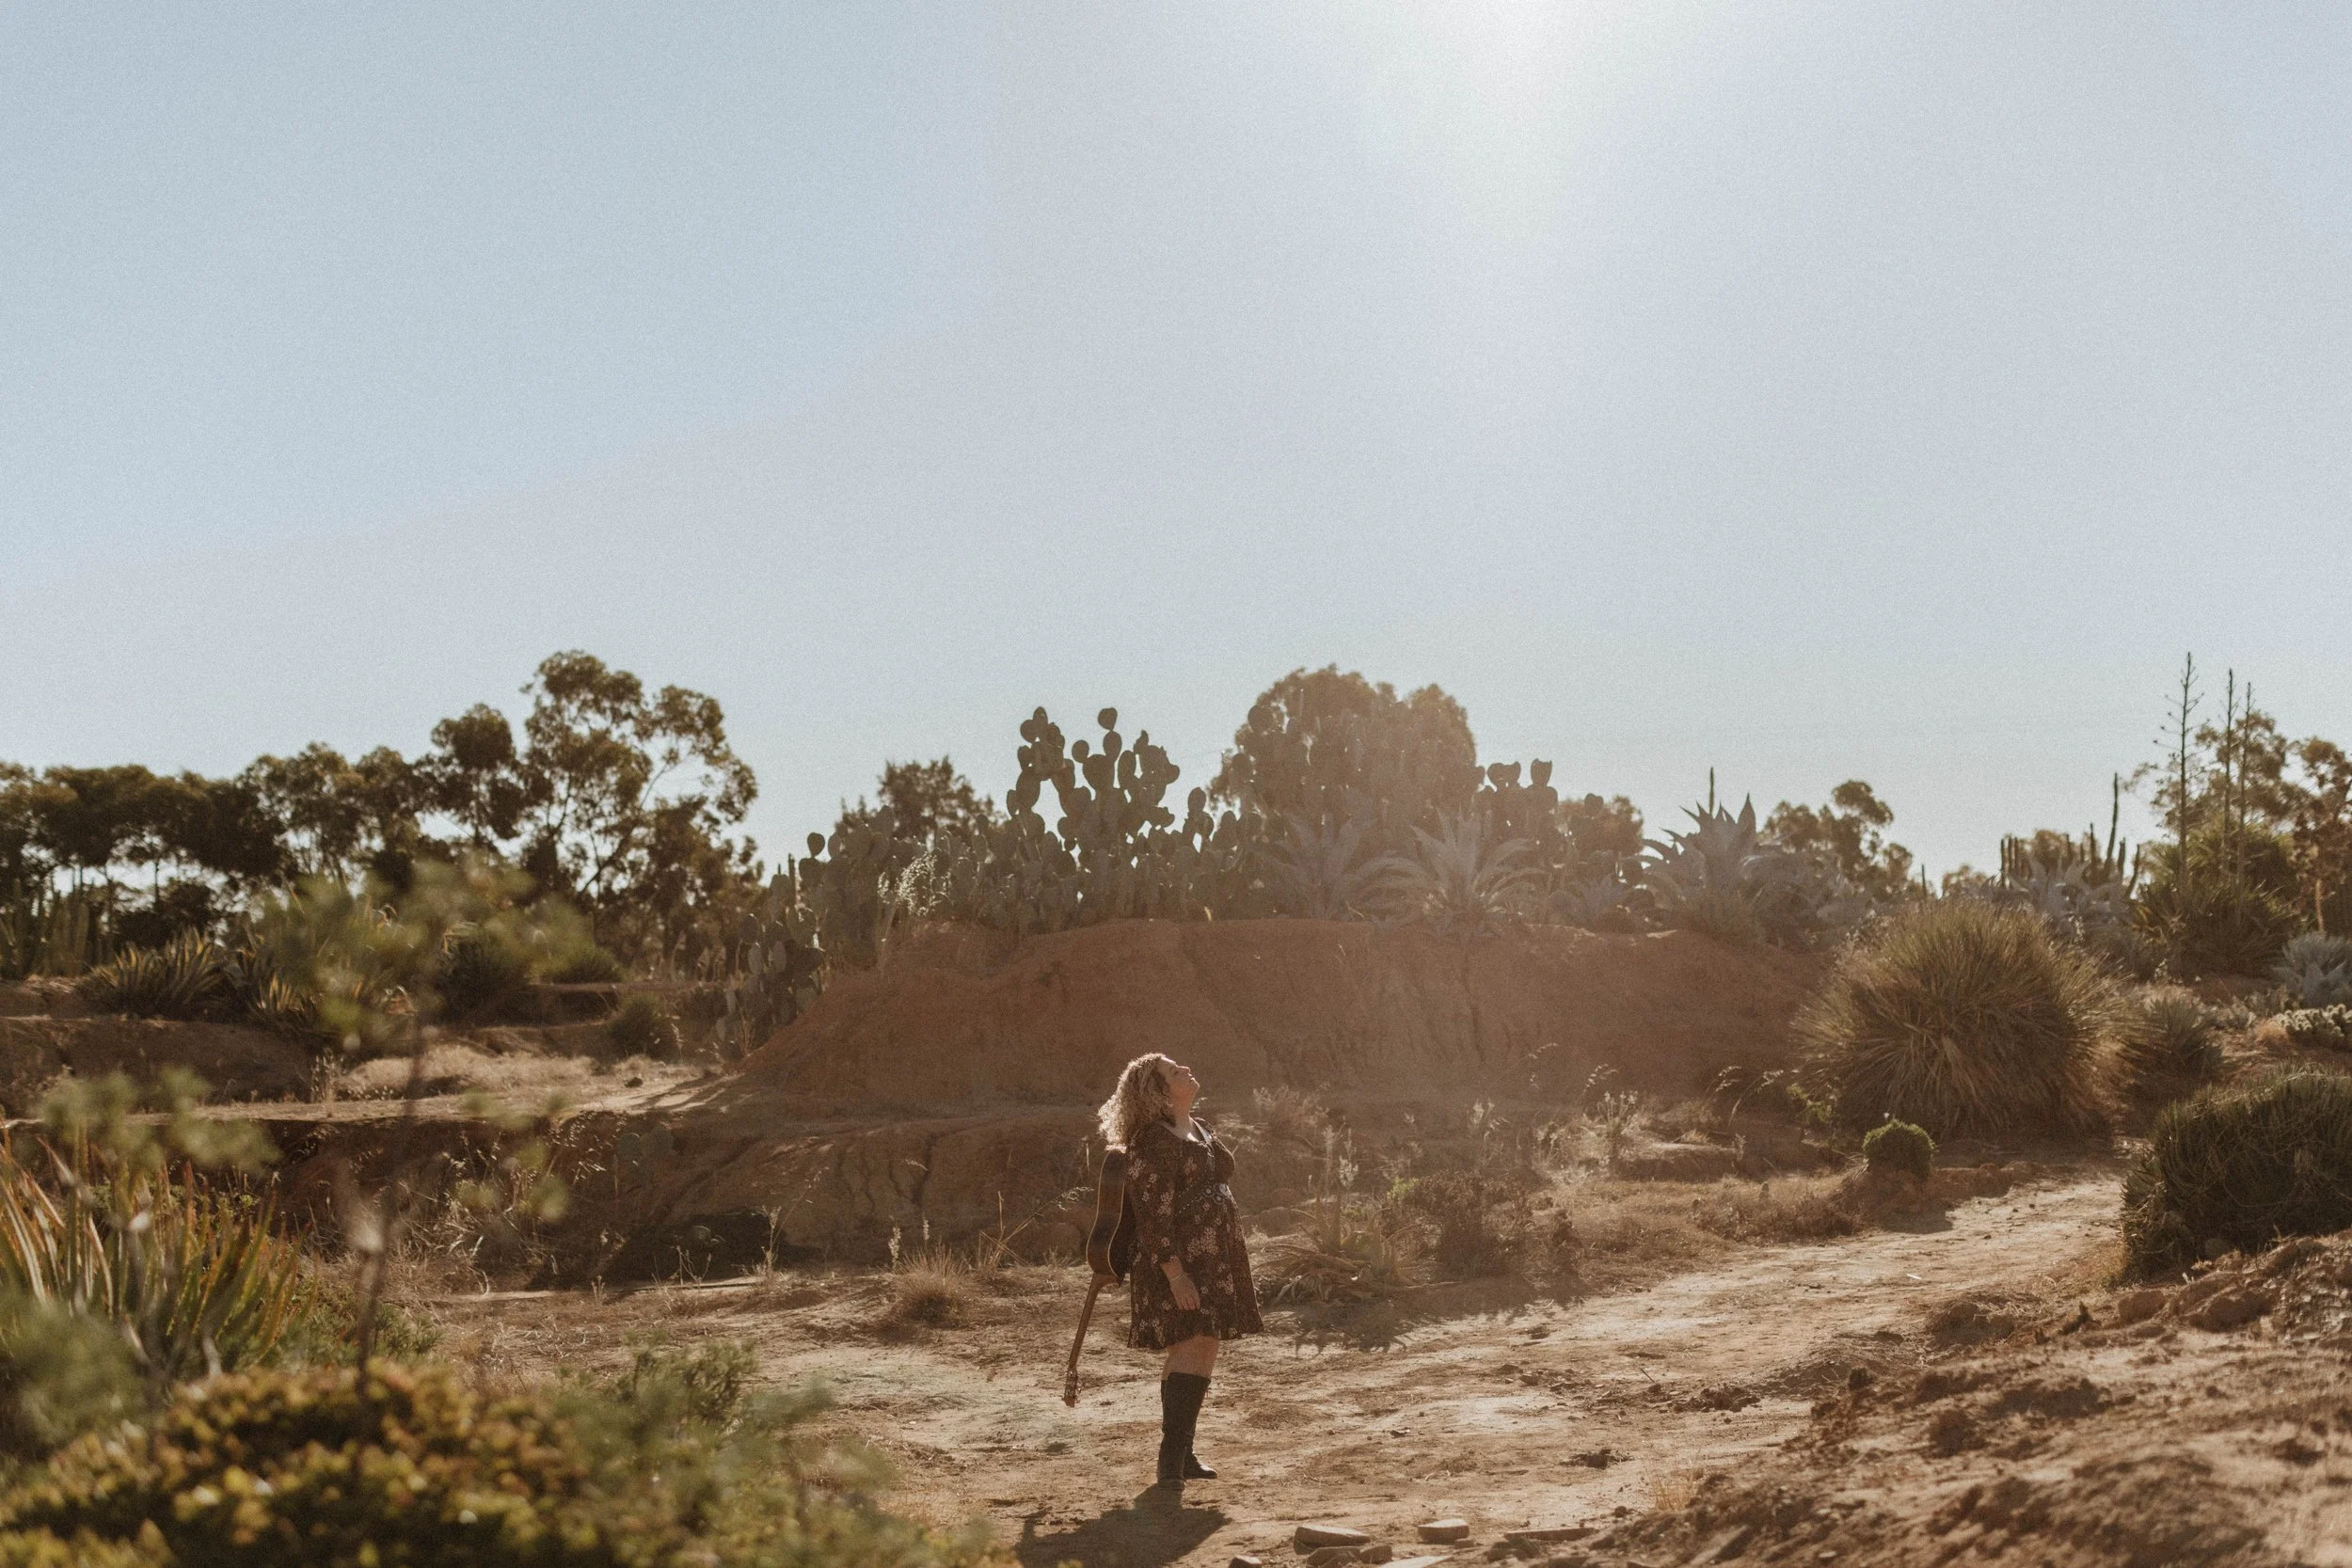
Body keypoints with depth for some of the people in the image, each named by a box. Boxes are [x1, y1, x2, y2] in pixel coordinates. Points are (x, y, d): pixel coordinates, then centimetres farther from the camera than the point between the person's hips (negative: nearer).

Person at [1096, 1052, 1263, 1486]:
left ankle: (1180, 1453, 18)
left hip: (1212, 1260, 9)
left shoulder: (1200, 1132, 17)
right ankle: (1172, 1459, -19)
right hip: (1180, 1260, -9)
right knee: (1193, 1347, -17)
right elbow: (1152, 1214, -19)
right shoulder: (1153, 1143, -14)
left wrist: (1229, 1265, 25)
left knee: (1201, 1350, 10)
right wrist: (1174, 1272, -25)